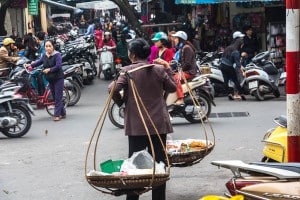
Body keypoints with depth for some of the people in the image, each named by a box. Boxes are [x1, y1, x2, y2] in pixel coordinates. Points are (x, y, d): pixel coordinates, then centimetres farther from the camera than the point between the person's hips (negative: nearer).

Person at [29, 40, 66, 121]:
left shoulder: (57, 55, -12)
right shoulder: (45, 56, 8)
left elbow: (58, 66, -21)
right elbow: (39, 61, 1)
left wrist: (49, 70, -24)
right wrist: (31, 65, -14)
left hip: (58, 78, -7)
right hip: (50, 79, 7)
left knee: (58, 97, -6)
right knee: (55, 97, 12)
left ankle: (57, 115, -5)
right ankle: (62, 113, 23)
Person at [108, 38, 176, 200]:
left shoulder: (127, 71, -7)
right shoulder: (159, 70, -1)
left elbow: (113, 89, -17)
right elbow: (172, 88, 11)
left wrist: (120, 102, 1)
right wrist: (168, 69, 18)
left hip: (136, 125, -1)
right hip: (159, 124, 1)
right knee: (159, 162, 8)